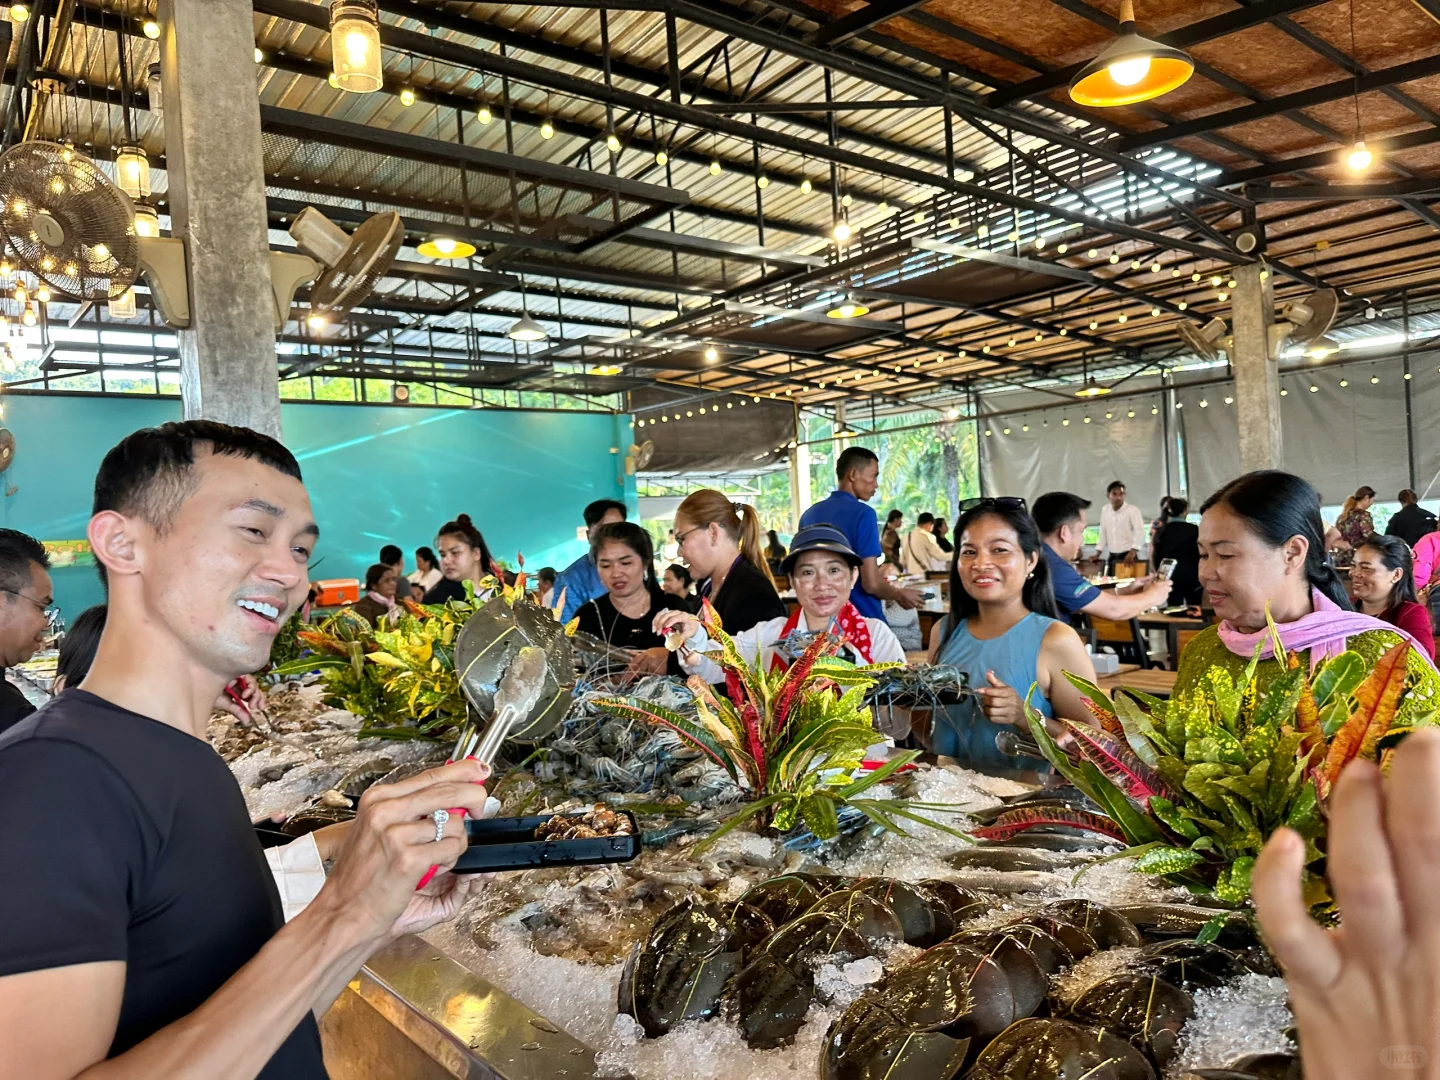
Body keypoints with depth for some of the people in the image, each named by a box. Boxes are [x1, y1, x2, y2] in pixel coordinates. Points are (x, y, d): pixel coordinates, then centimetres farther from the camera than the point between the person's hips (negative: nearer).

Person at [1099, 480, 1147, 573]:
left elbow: (1140, 533, -19)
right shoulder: (1105, 510, 5)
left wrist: (1132, 552, -32)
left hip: (1128, 556, -5)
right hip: (1112, 557, 5)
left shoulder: (1132, 510, -10)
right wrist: (1098, 554, 12)